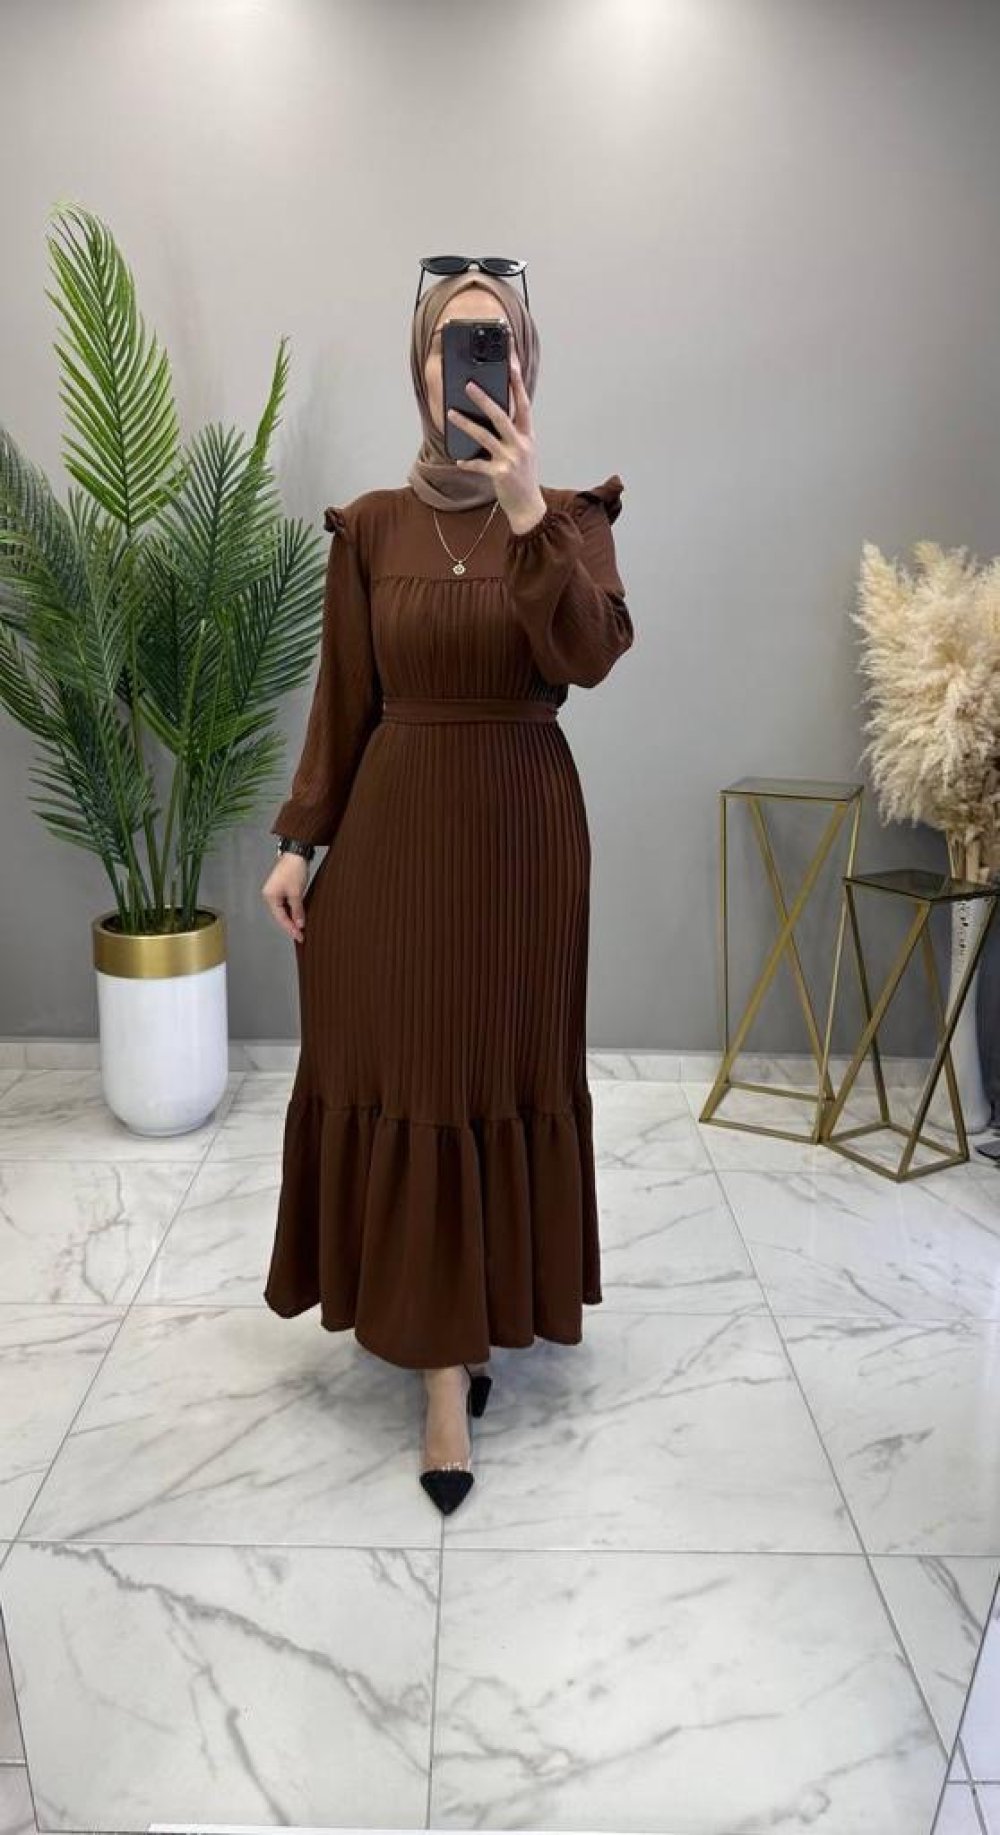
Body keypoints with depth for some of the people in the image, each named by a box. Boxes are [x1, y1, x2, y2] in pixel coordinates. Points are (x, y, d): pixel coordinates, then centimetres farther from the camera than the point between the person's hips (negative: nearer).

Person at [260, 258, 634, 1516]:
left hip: (524, 822, 0)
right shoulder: (371, 526, 3)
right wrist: (298, 841, 0)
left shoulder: (573, 515, 1)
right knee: (407, 1075, 0)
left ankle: (476, 1314, 29)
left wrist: (526, 514, -26)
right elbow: (342, 701, 4)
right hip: (395, 821, 1)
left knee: (507, 1075, 8)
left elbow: (592, 655, -17)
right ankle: (448, 1364, 10)